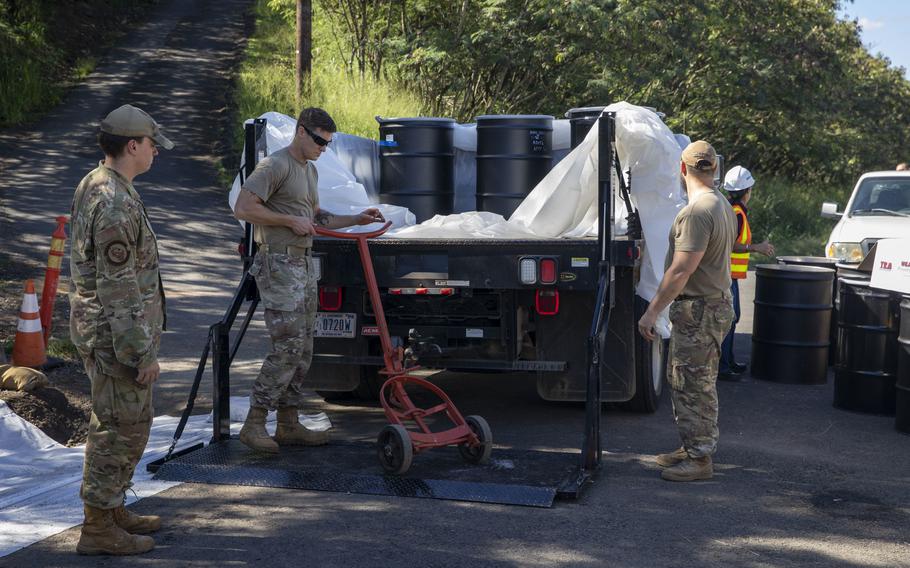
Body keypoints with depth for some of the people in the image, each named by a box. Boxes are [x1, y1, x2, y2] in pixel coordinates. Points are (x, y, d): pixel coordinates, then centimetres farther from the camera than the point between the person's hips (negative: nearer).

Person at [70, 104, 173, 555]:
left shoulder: (91, 185, 11)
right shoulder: (117, 203, -23)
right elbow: (119, 286, -24)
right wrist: (143, 352, -20)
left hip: (97, 328, 10)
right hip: (115, 335, -10)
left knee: (112, 424, 19)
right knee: (124, 427, -1)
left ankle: (111, 510, 31)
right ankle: (98, 528, 7)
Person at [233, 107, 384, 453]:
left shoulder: (309, 170, 20)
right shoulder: (275, 165, -11)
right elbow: (243, 208, -18)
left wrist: (357, 220, 19)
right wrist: (291, 221, -16)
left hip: (304, 264, 10)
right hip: (280, 265, -10)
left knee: (303, 350, 9)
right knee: (288, 346, -13)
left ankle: (288, 425, 16)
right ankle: (254, 424, -6)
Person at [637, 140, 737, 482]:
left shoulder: (698, 211, -20)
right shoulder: (723, 205, 14)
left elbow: (681, 271, -23)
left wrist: (652, 310, -18)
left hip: (699, 310, -11)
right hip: (715, 301, 11)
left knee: (695, 386, -4)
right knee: (683, 381, 18)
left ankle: (700, 459, 3)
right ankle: (692, 448, 27)